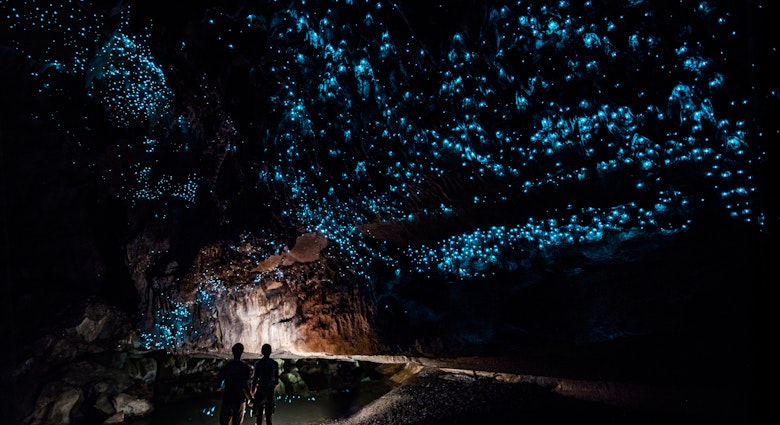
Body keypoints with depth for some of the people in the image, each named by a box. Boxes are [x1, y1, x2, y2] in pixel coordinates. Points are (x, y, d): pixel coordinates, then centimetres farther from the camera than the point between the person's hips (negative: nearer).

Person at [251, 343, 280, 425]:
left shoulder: (258, 363, -8)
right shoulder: (275, 364, 0)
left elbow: (254, 379, -7)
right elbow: (276, 380, 6)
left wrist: (252, 391, 2)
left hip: (260, 391, -2)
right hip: (271, 391, 2)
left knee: (259, 415, 6)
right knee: (268, 416, 8)